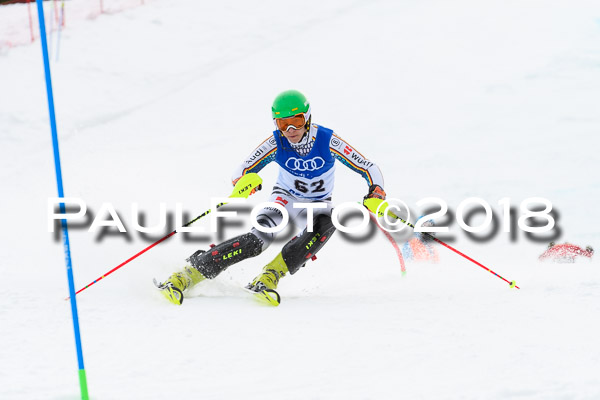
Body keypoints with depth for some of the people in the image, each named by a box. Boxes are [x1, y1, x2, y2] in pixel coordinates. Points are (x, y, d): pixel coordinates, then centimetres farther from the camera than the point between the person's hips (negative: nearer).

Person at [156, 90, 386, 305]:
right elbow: (242, 170, -14)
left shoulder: (328, 141, -23)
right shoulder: (276, 143, -19)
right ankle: (189, 274, -31)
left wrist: (376, 195, -38)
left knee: (327, 223, -36)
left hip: (317, 205, 0)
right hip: (285, 198, 0)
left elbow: (369, 169, -19)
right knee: (259, 238, -29)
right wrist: (242, 183, -39)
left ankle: (270, 276, -36)